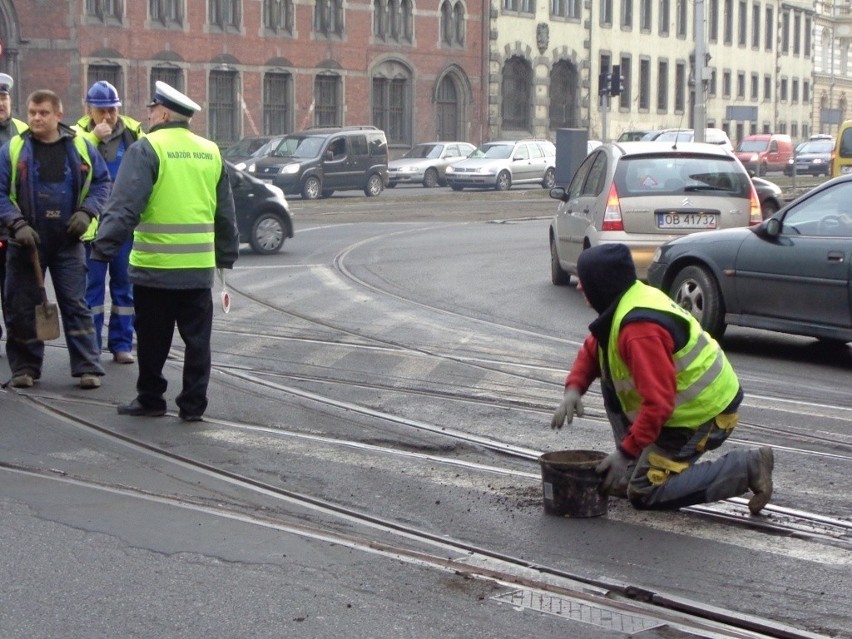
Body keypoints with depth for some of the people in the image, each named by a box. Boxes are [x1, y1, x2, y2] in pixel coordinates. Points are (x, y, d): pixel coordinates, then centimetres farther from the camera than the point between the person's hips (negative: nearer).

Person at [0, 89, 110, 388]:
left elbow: (102, 182, 10)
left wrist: (86, 212, -5)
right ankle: (25, 367, 16)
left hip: (68, 241, 0)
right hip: (27, 241, 0)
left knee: (76, 305, 1)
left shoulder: (81, 147, 3)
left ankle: (88, 367, 4)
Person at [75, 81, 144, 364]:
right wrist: (93, 138, -22)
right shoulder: (79, 133, 0)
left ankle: (121, 343, 14)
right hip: (93, 221, -1)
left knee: (124, 284, 7)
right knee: (92, 285, 2)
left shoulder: (133, 132, 3)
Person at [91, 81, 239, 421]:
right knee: (197, 339, 9)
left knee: (153, 340, 8)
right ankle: (193, 404, 11)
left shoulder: (147, 149, -8)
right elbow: (225, 213, 15)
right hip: (199, 266, 4)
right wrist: (227, 255, 23)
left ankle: (150, 400, 17)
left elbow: (124, 205, -16)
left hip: (154, 266, -4)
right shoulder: (211, 152, 10)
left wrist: (103, 248, -15)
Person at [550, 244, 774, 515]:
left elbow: (658, 403, -32)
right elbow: (592, 350, 15)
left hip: (703, 415, -10)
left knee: (643, 493, -4)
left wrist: (626, 453, -27)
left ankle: (746, 466, -6)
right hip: (691, 400, 10)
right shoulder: (626, 302, 3)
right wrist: (574, 389, -3)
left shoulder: (639, 329, -29)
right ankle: (641, 464, 15)